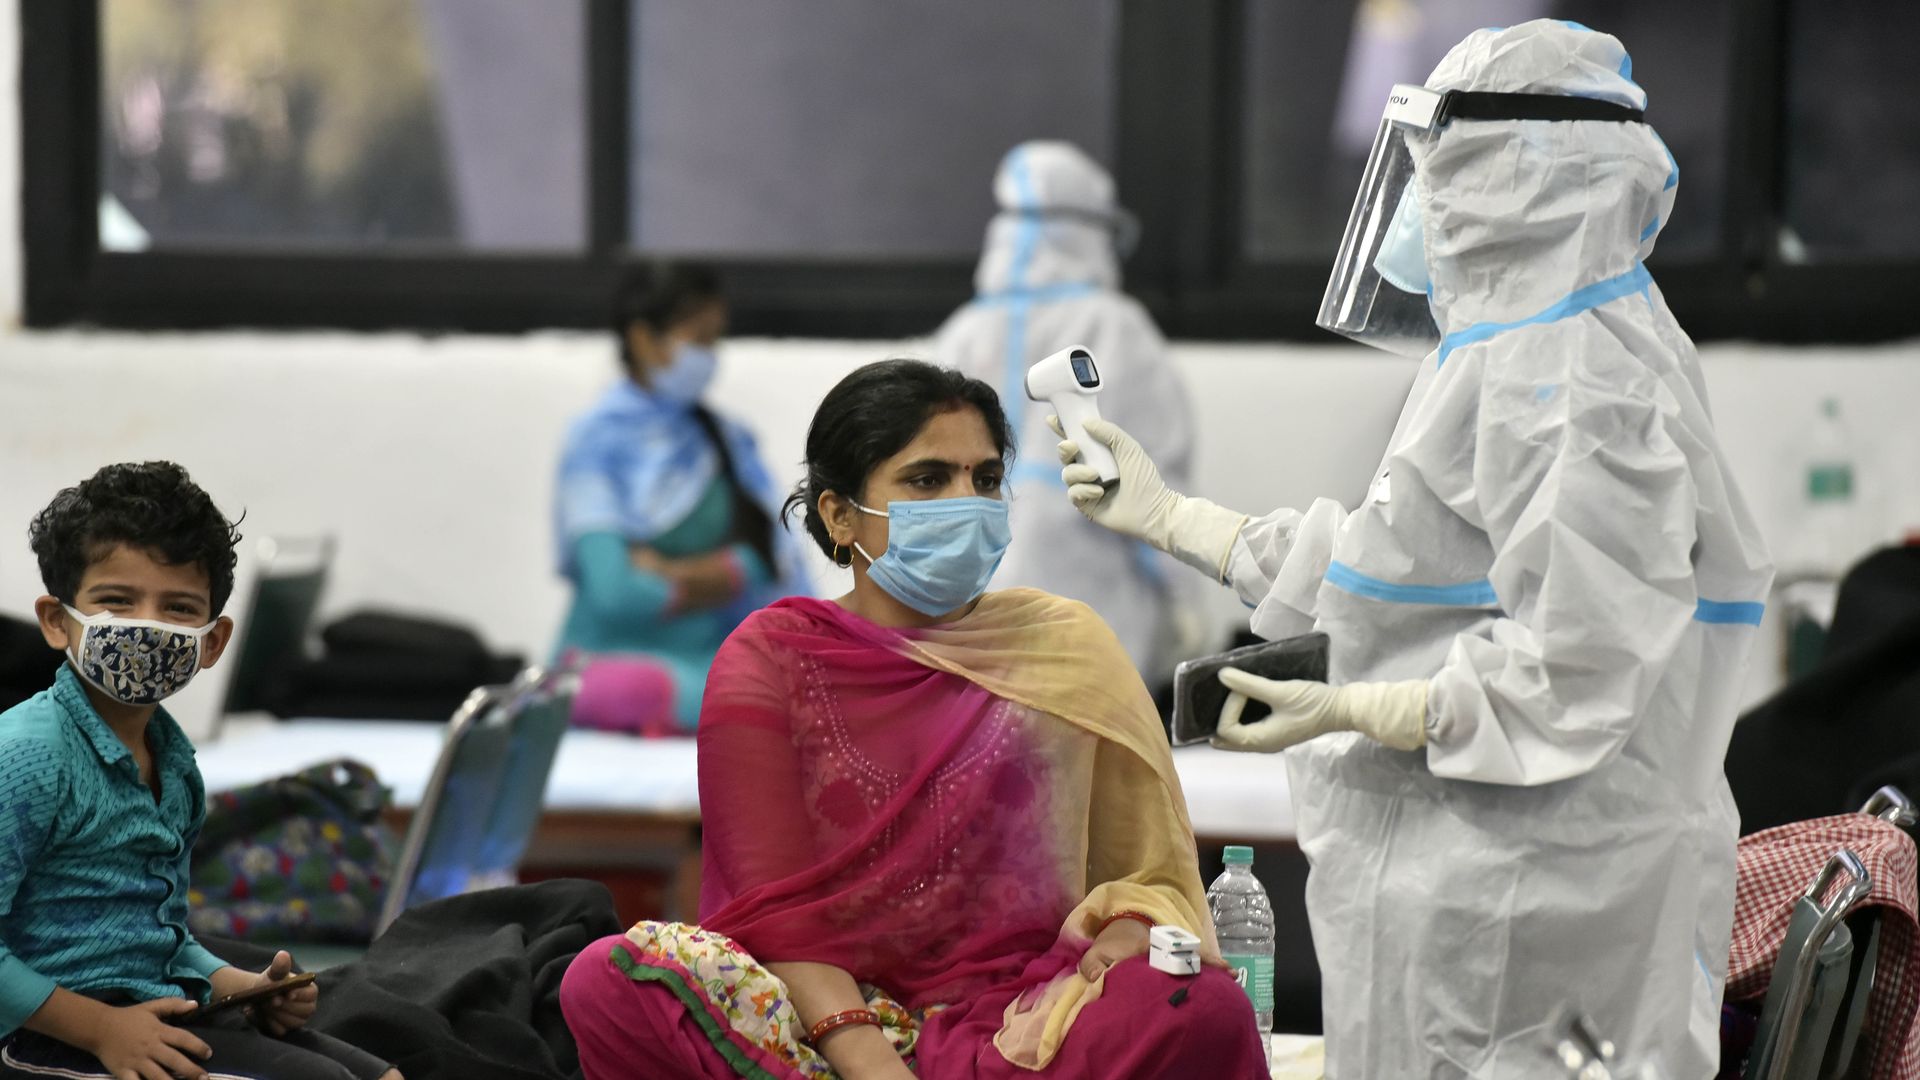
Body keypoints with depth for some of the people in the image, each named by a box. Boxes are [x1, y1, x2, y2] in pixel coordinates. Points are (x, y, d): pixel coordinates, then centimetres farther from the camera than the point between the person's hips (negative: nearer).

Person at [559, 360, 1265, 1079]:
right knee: (611, 982, -29)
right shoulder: (768, 661, 5)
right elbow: (778, 913, -3)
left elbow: (1147, 874, 12)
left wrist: (1125, 938, -13)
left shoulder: (1068, 649, 11)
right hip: (825, 1013, 0)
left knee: (1209, 1010, -31)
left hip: (1023, 1020, 1)